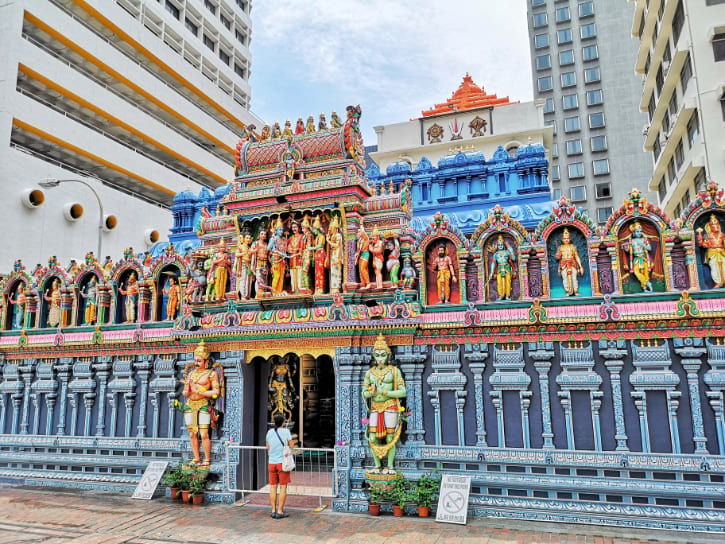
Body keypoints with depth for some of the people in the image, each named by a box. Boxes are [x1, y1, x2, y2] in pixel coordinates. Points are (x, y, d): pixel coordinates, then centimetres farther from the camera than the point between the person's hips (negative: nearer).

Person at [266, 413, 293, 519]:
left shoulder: (269, 432, 4)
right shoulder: (286, 431, -8)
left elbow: (268, 448, 13)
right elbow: (291, 446, -3)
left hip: (271, 462, 4)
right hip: (282, 462, -4)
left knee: (273, 487, 10)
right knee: (283, 487, 2)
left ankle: (273, 511, 13)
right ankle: (280, 511, 2)